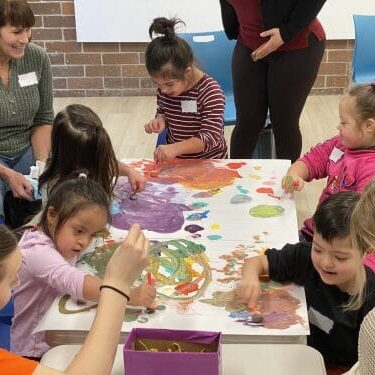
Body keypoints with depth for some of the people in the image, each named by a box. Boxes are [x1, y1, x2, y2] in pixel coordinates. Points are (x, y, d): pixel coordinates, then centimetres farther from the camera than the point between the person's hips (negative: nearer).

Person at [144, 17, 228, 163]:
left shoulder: (210, 91, -18)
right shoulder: (165, 86, -1)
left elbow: (211, 137, -24)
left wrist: (175, 148, -37)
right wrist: (160, 120, -7)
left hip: (209, 163, -3)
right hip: (175, 161, 4)